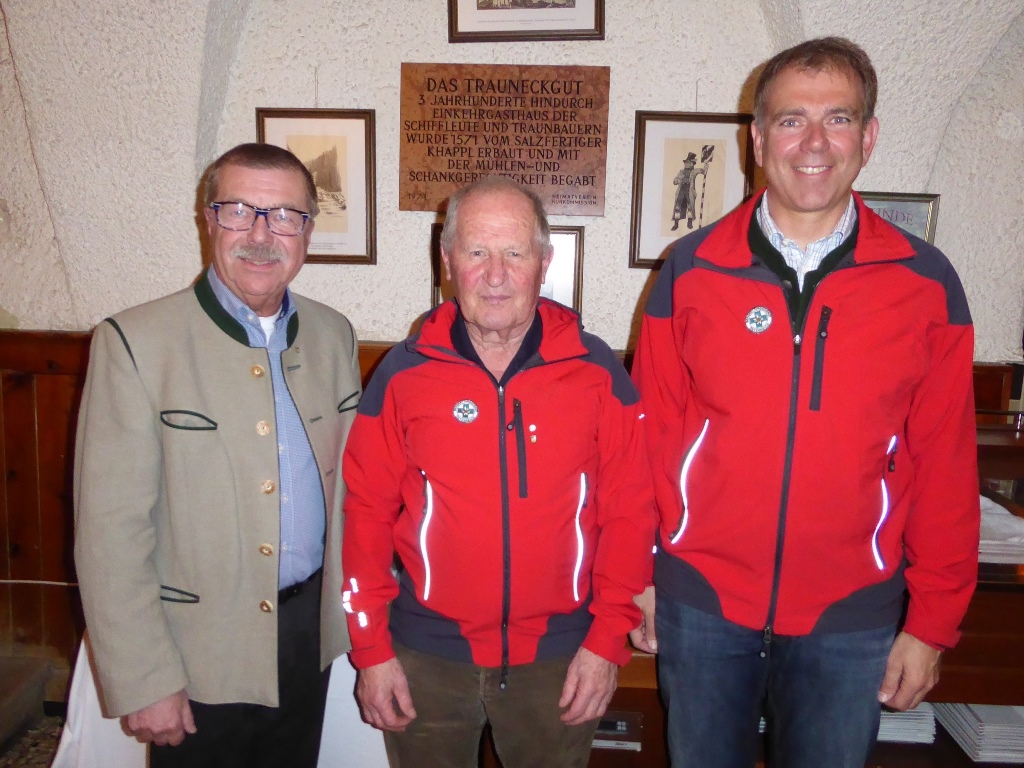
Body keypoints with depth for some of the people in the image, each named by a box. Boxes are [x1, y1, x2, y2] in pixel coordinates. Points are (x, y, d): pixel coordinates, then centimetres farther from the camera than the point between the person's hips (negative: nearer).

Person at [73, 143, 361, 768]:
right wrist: (143, 683, -13)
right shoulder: (135, 342, -13)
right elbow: (110, 530, -14)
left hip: (311, 638, 5)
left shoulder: (334, 335, 2)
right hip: (199, 652, -4)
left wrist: (345, 609, 5)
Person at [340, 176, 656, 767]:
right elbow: (366, 513, -3)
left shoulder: (597, 370, -6)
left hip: (558, 655, 0)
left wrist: (608, 640, -6)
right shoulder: (403, 374, -5)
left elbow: (630, 511, -4)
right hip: (428, 656, 1)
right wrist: (371, 648, -3)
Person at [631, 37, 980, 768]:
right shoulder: (691, 269, -6)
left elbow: (944, 465, -2)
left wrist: (933, 621, 0)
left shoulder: (926, 283, -5)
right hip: (700, 602, 0)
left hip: (852, 617, 0)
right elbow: (652, 433, -1)